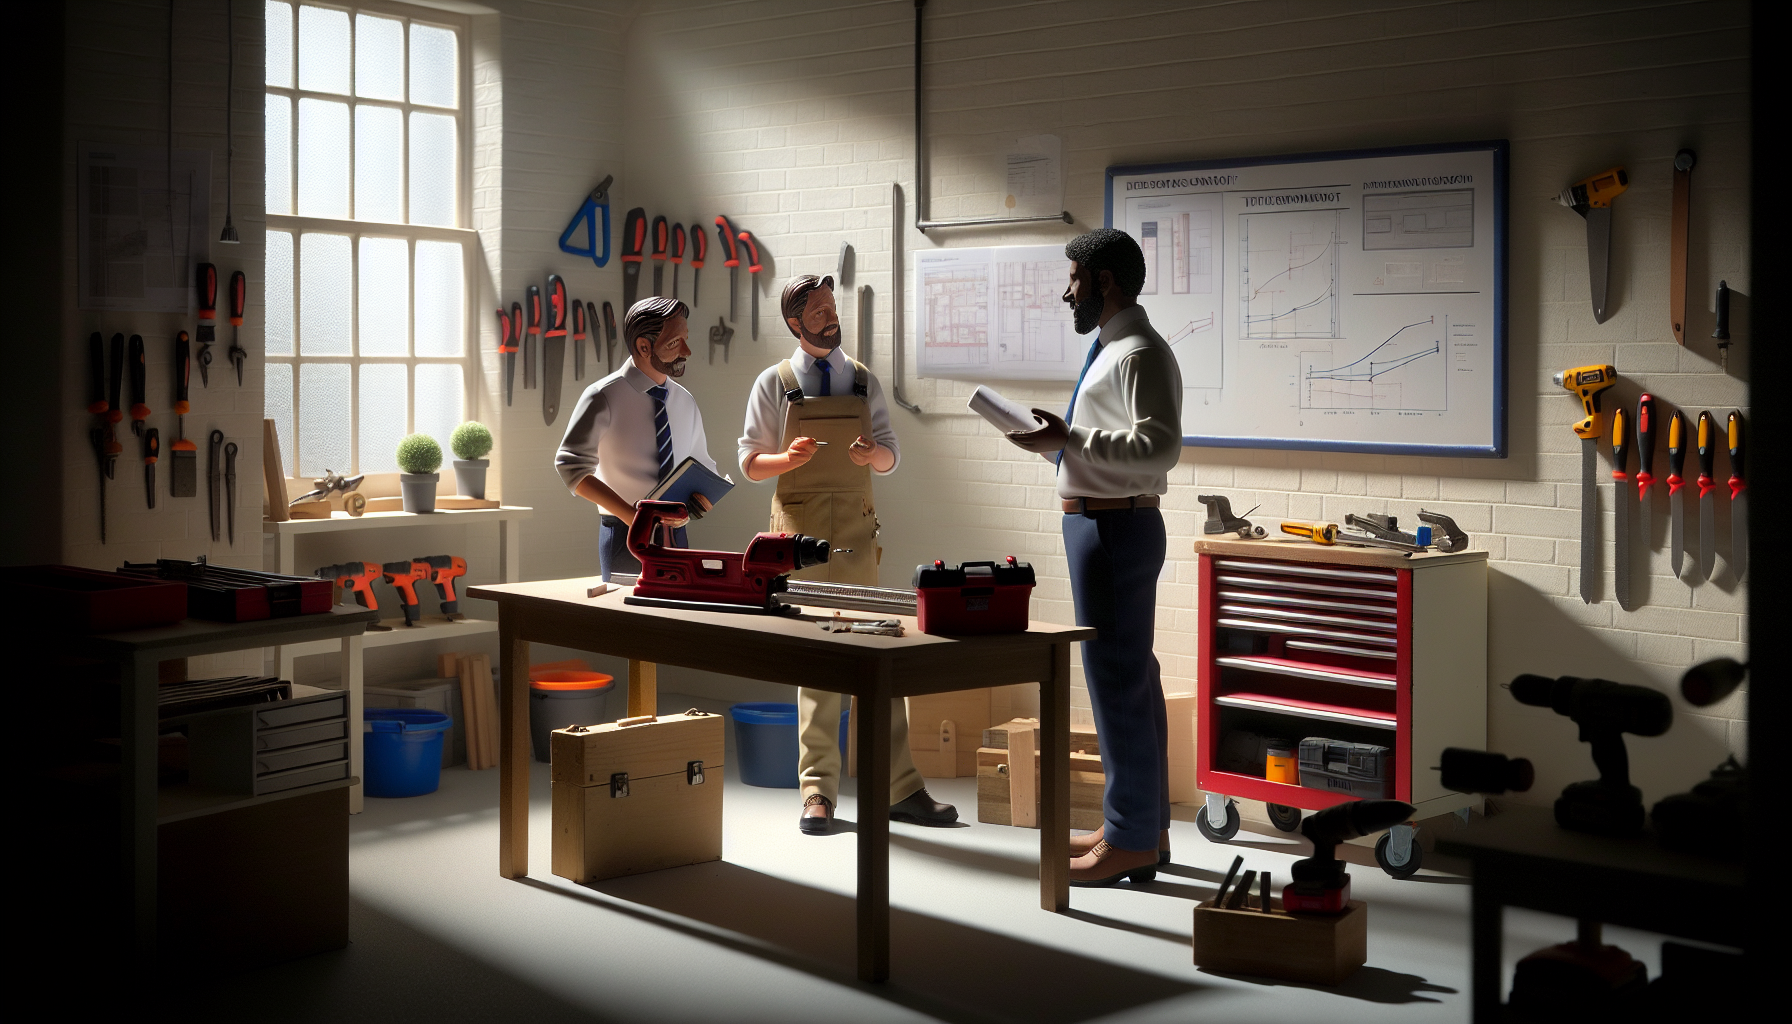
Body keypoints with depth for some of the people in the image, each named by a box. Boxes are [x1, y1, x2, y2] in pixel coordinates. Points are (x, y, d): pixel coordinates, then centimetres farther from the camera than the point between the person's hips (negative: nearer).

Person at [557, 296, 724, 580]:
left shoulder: (685, 402, 10)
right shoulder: (605, 398, -7)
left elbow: (703, 468, 21)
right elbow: (571, 466, -13)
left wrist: (702, 496, -4)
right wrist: (631, 516, -21)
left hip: (676, 536, 5)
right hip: (626, 541, -5)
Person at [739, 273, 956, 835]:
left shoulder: (865, 382, 10)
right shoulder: (775, 384, 2)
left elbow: (890, 458, 12)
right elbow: (751, 462, 4)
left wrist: (872, 453, -11)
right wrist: (788, 459, -16)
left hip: (857, 533, 2)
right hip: (800, 535, -2)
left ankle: (900, 789, 8)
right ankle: (818, 794, 11)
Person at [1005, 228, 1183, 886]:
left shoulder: (1140, 354, -16)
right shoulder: (1113, 349, 17)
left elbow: (1160, 448, -27)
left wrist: (1070, 441, -26)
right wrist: (1058, 439, 13)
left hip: (1116, 529, -11)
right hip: (1098, 525, 11)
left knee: (1119, 681, -5)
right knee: (1132, 678, 15)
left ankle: (1132, 841, 3)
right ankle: (1143, 827, 25)